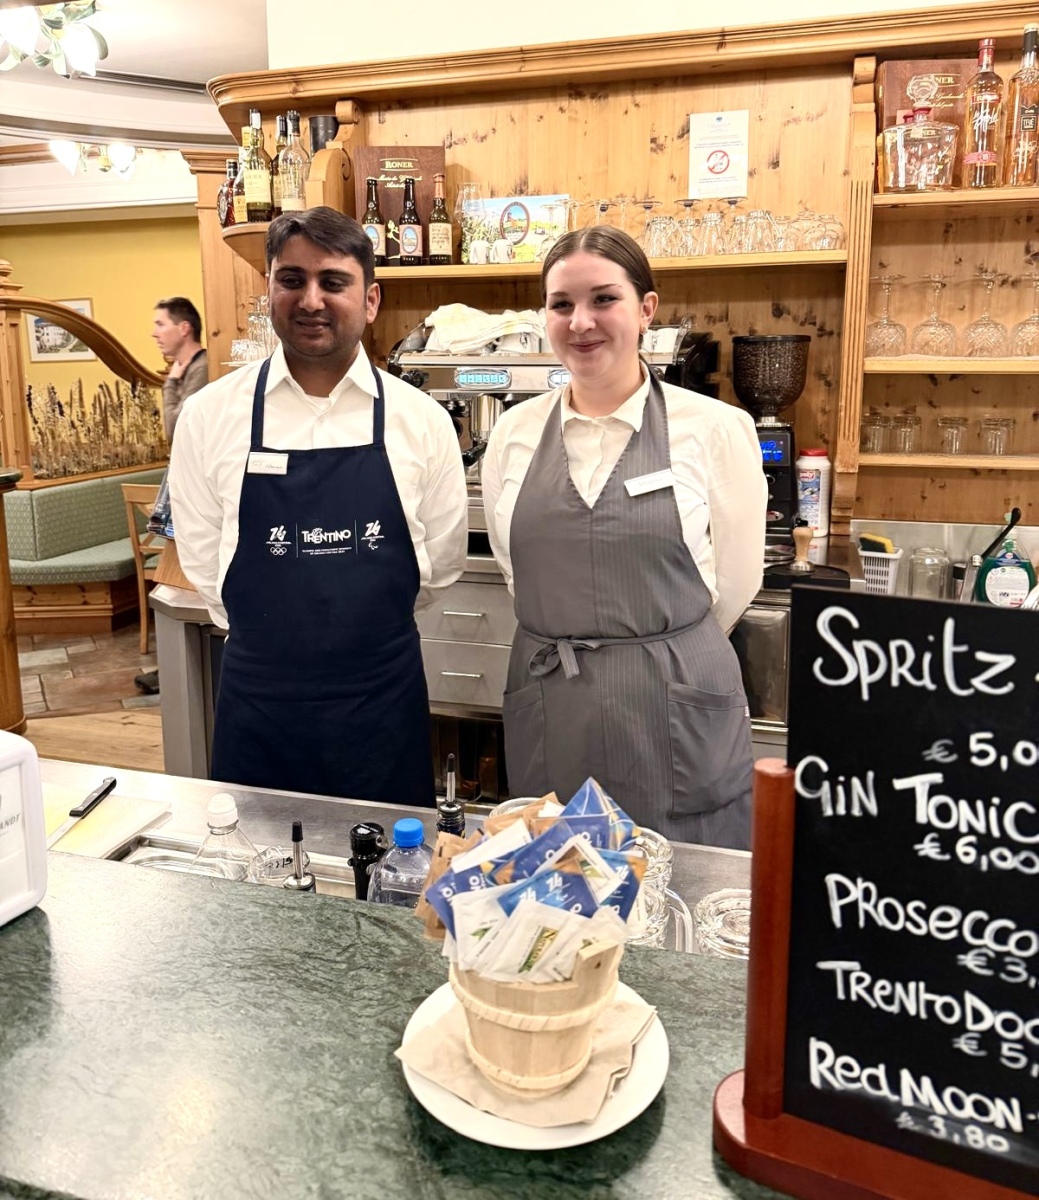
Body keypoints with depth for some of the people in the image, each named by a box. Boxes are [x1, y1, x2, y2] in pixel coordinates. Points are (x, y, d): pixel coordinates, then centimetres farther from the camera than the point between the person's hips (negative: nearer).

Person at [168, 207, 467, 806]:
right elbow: (202, 559, 4)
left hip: (384, 701, 0)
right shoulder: (209, 415, -4)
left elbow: (441, 562, 5)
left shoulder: (422, 420, -4)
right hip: (256, 698, 0)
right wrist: (270, 637, 8)